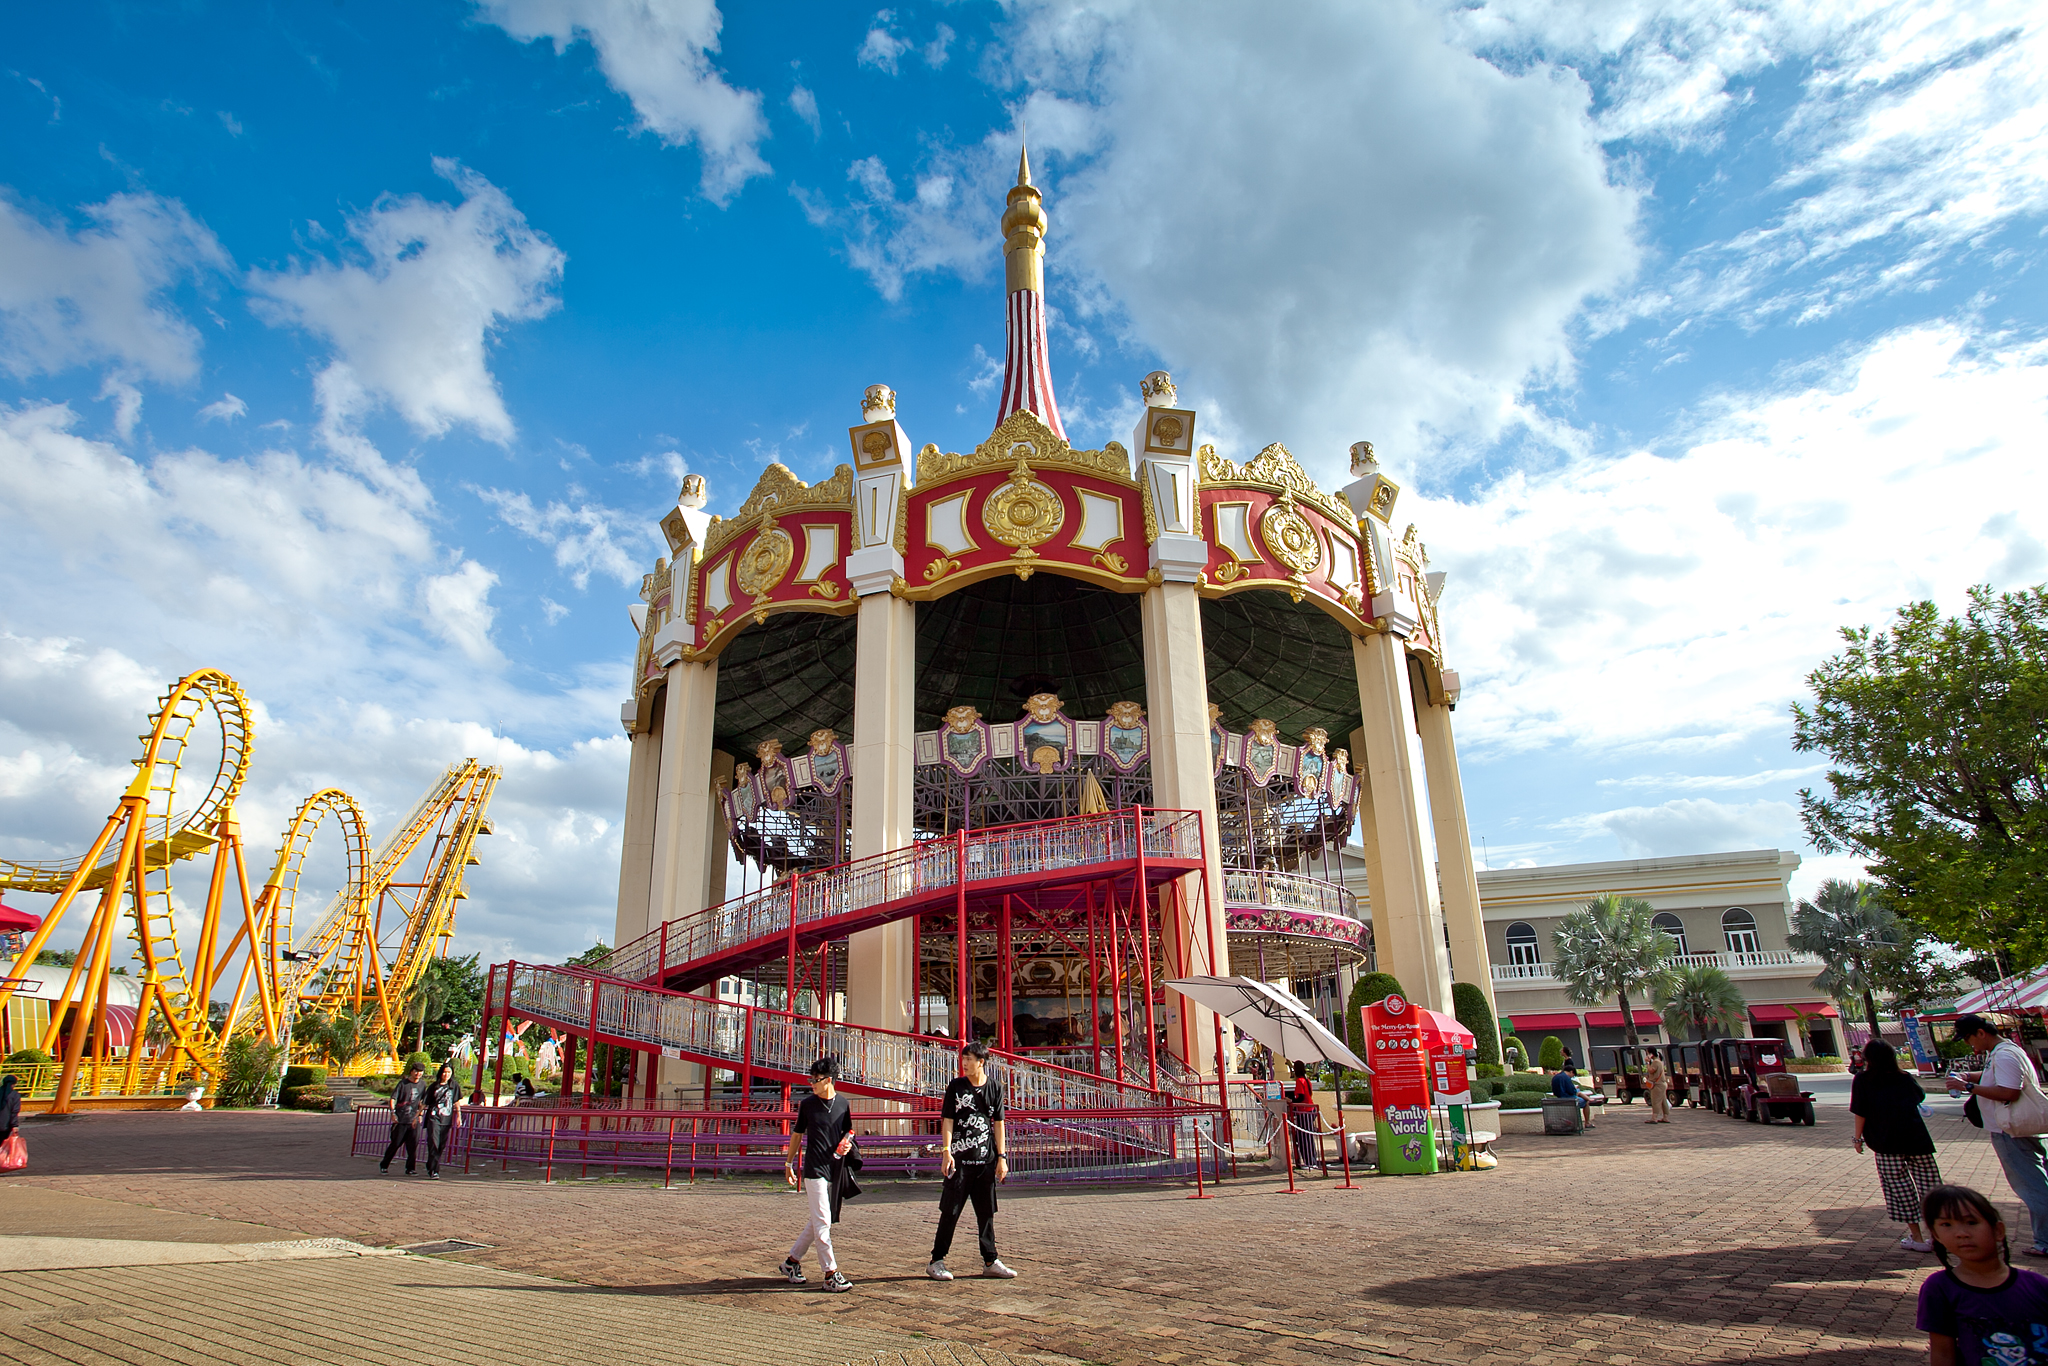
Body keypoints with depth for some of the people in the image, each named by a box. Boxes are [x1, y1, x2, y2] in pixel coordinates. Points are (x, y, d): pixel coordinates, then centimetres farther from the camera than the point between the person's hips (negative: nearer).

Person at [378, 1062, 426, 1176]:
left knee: (413, 1145, -3)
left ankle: (410, 1168, 5)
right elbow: (392, 1098, -9)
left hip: (413, 1120, 3)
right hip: (400, 1119, -3)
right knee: (395, 1143, 4)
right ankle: (384, 1165, 24)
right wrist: (393, 1112, -20)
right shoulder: (403, 1083, -6)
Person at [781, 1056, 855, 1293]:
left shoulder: (843, 1104, 4)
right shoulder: (807, 1104, 0)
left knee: (818, 1221, 11)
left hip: (836, 1168, 3)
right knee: (822, 1222, -8)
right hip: (814, 1169, -3)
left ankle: (792, 1260, 27)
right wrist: (789, 1163, 11)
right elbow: (797, 1134, 9)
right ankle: (830, 1274, -5)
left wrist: (847, 1144, -7)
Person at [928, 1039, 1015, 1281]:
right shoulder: (956, 1086, 0)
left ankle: (990, 1261, 19)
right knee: (950, 1211, 0)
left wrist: (1001, 1156, 5)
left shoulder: (995, 1087, 5)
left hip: (986, 1160, 2)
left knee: (986, 1212, 9)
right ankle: (937, 1261, 9)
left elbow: (998, 1123, 8)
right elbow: (947, 1120, -2)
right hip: (959, 1159, -2)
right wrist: (946, 1151, -11)